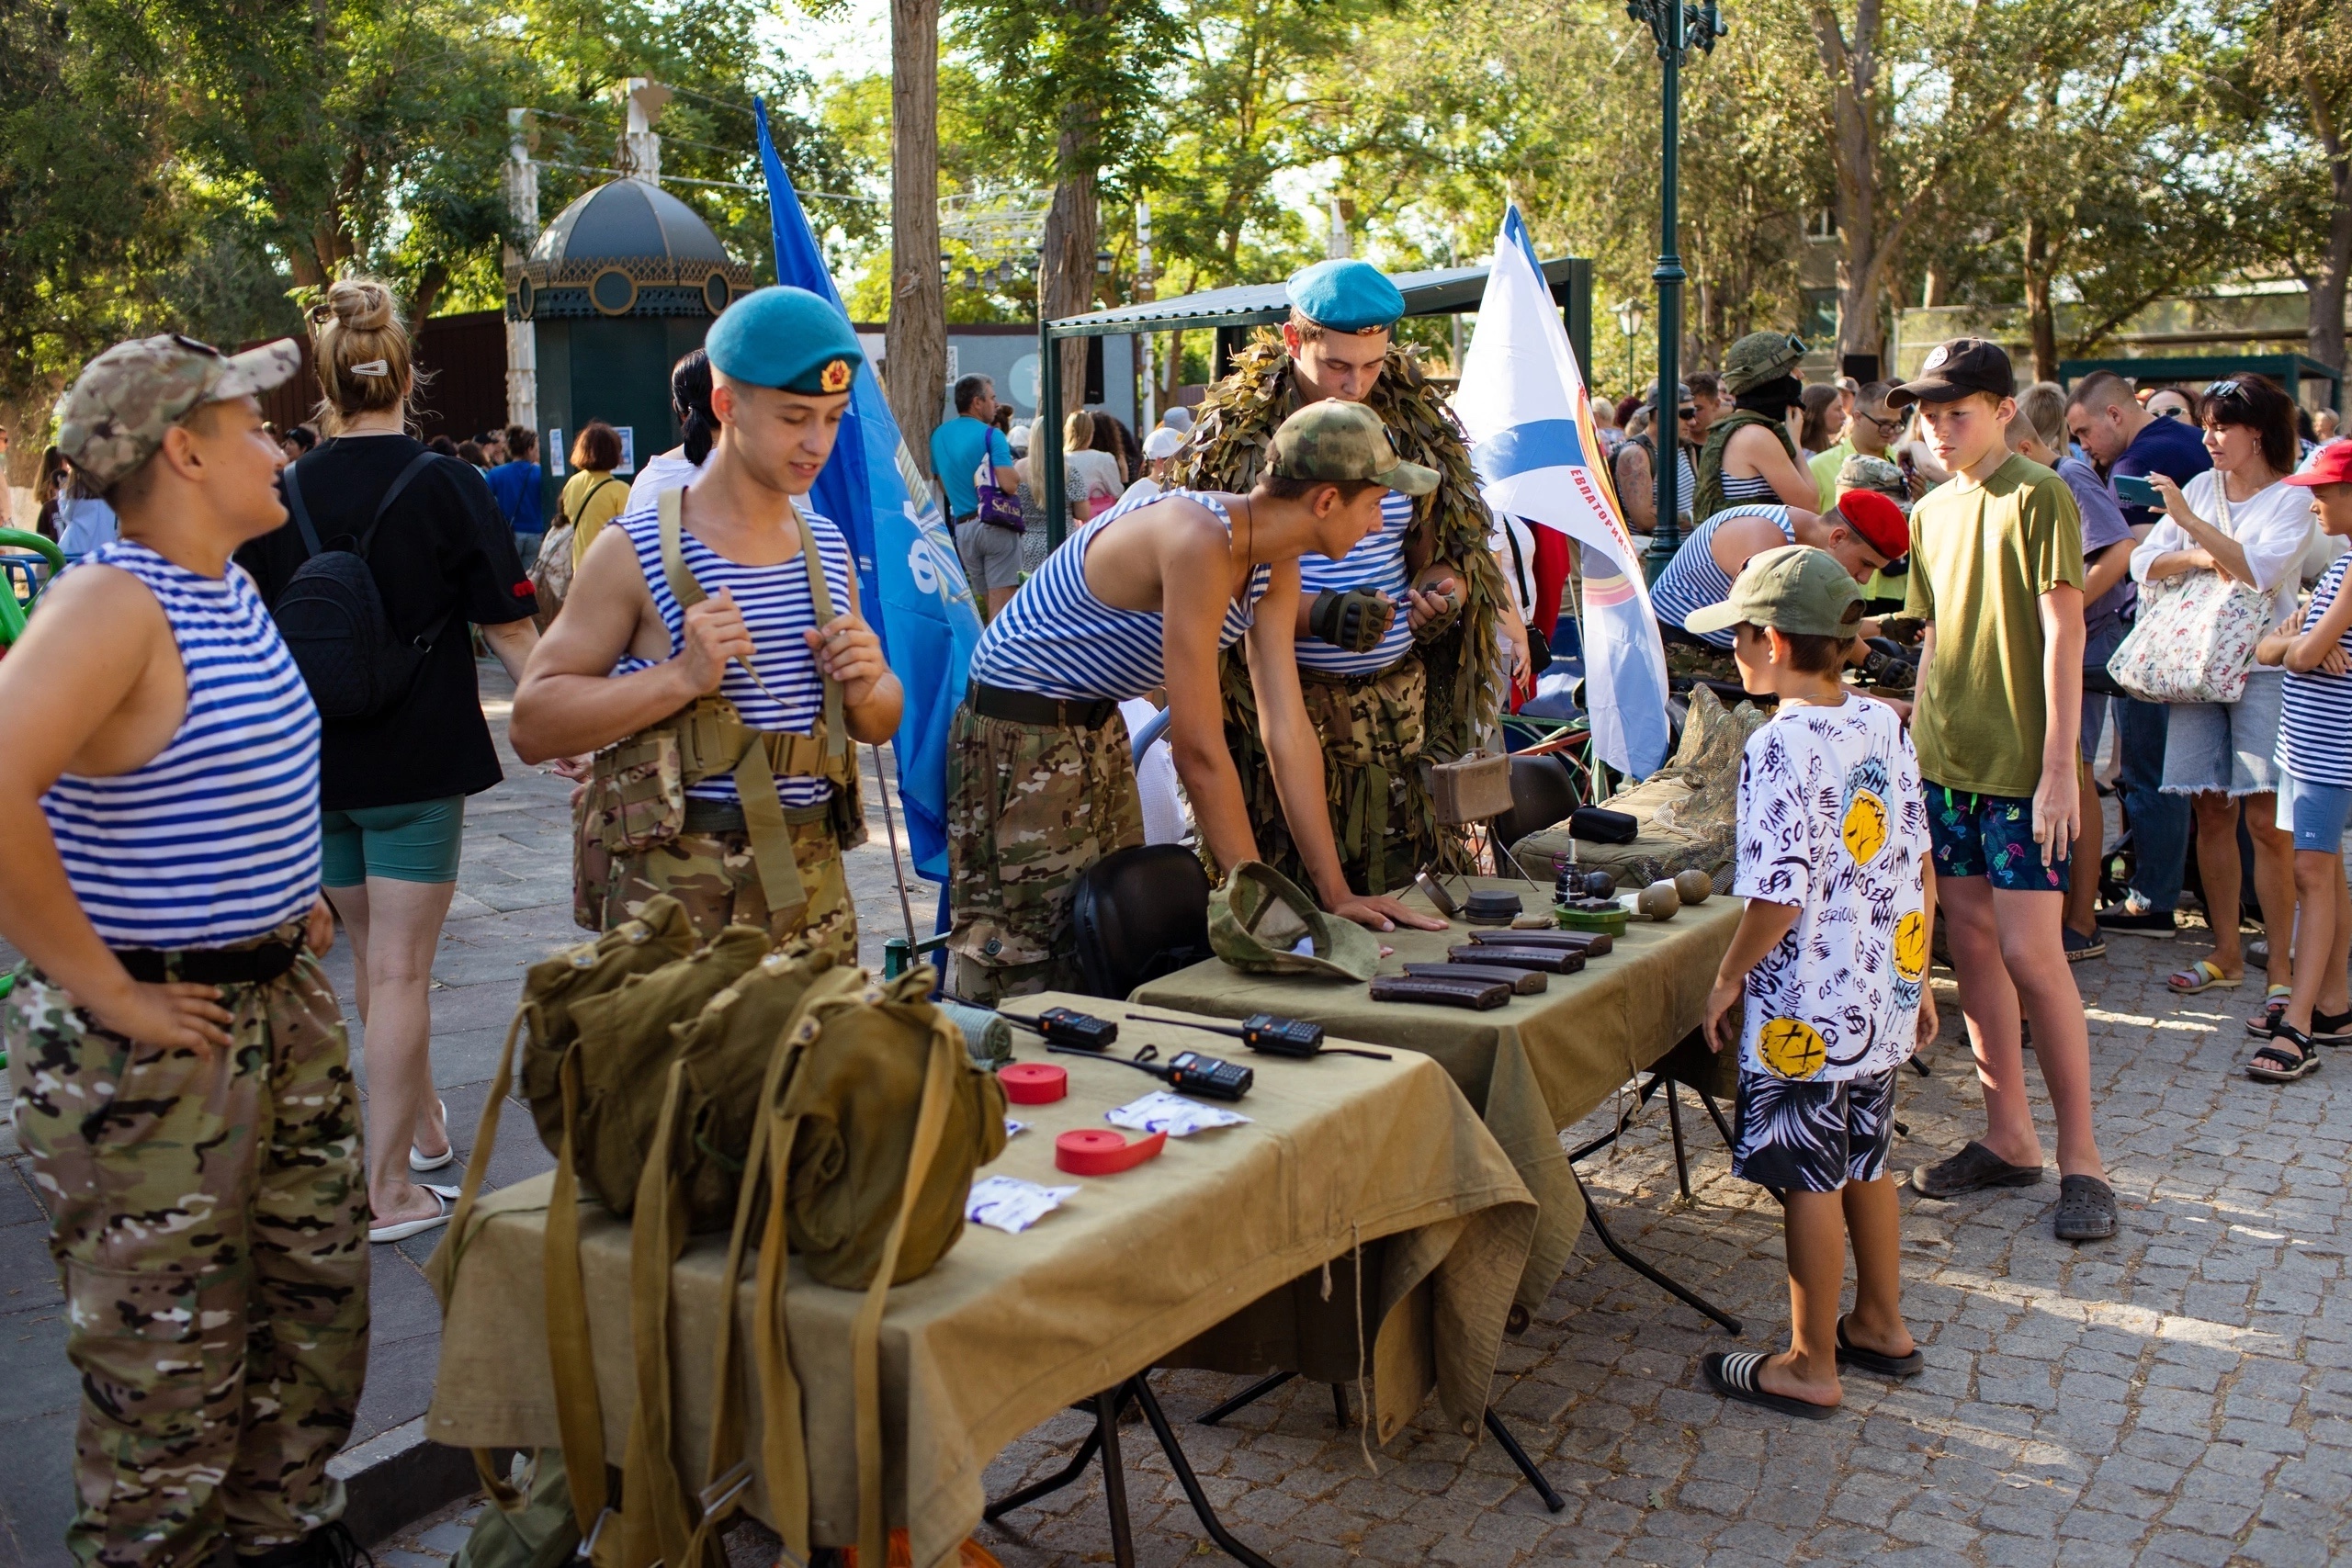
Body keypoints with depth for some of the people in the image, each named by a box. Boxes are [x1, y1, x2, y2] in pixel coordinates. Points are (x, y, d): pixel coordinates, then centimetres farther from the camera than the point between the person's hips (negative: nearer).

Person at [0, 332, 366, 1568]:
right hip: (152, 1044, -9)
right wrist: (103, 989, -24)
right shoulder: (111, 603, -20)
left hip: (285, 1002, 9)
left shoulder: (233, 587, 8)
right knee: (172, 1367, 5)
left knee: (318, 1294, 20)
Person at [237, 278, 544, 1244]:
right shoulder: (446, 487, -10)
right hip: (419, 763, -4)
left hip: (317, 763, 4)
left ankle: (421, 1124, 37)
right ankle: (389, 1189, 3)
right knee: (401, 969, 0)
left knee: (371, 956, 19)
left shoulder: (283, 495, 1)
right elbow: (509, 631, -9)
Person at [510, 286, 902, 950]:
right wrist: (681, 677, -21)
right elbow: (532, 726, -10)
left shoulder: (829, 550, 12)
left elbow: (882, 724, 21)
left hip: (813, 883, 5)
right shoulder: (636, 551, -6)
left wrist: (865, 689, -3)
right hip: (673, 889, -5)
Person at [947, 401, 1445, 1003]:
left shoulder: (1273, 568, -2)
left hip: (1099, 729, 9)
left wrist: (1337, 894, -3)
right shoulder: (1199, 541, -29)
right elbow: (1198, 749, -28)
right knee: (1027, 979, -5)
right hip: (1020, 734, -9)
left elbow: (1289, 732, -1)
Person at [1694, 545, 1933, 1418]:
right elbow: (1918, 869, 9)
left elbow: (1779, 897, -23)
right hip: (1882, 996, 8)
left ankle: (1811, 1367, 16)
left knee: (1810, 1184, 4)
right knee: (1865, 1163, 22)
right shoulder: (1885, 725, 3)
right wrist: (1916, 976, 18)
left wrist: (1728, 979, -9)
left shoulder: (1781, 745, -20)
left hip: (1805, 1012, -8)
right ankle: (1881, 1326, 36)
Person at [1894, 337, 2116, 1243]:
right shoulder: (1932, 511, 12)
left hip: (2021, 766, -7)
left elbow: (2063, 633, -12)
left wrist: (2059, 766, -17)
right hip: (1946, 760, 7)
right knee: (1972, 941, 8)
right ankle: (2007, 1137, 19)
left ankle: (2080, 1157, 4)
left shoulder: (2039, 497, -8)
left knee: (2029, 951, -9)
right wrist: (1916, 740, 14)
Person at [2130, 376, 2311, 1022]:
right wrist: (2200, 557, -14)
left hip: (2263, 665, -5)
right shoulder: (2201, 486, 12)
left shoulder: (2291, 499, -2)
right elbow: (2144, 563, 3)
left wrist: (2189, 522, -17)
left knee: (2265, 819, -9)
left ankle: (2283, 973, -4)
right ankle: (2226, 955, 18)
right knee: (2211, 812, 7)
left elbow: (2259, 570, -18)